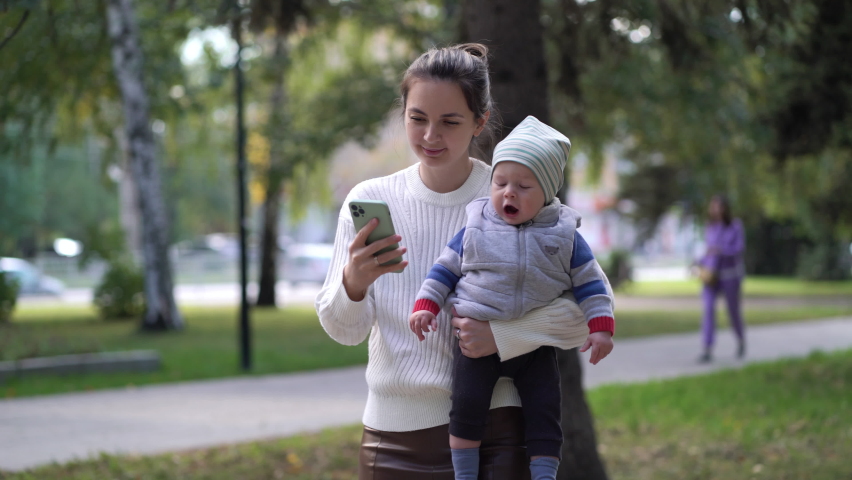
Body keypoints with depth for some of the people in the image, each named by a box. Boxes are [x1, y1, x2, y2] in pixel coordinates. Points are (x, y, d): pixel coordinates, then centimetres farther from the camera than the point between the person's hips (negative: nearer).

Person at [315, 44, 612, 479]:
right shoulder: (369, 200, 1)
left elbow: (593, 307, -10)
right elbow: (344, 330, -4)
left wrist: (500, 334, -22)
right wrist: (353, 283, -26)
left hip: (495, 431, -2)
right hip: (395, 435, 3)